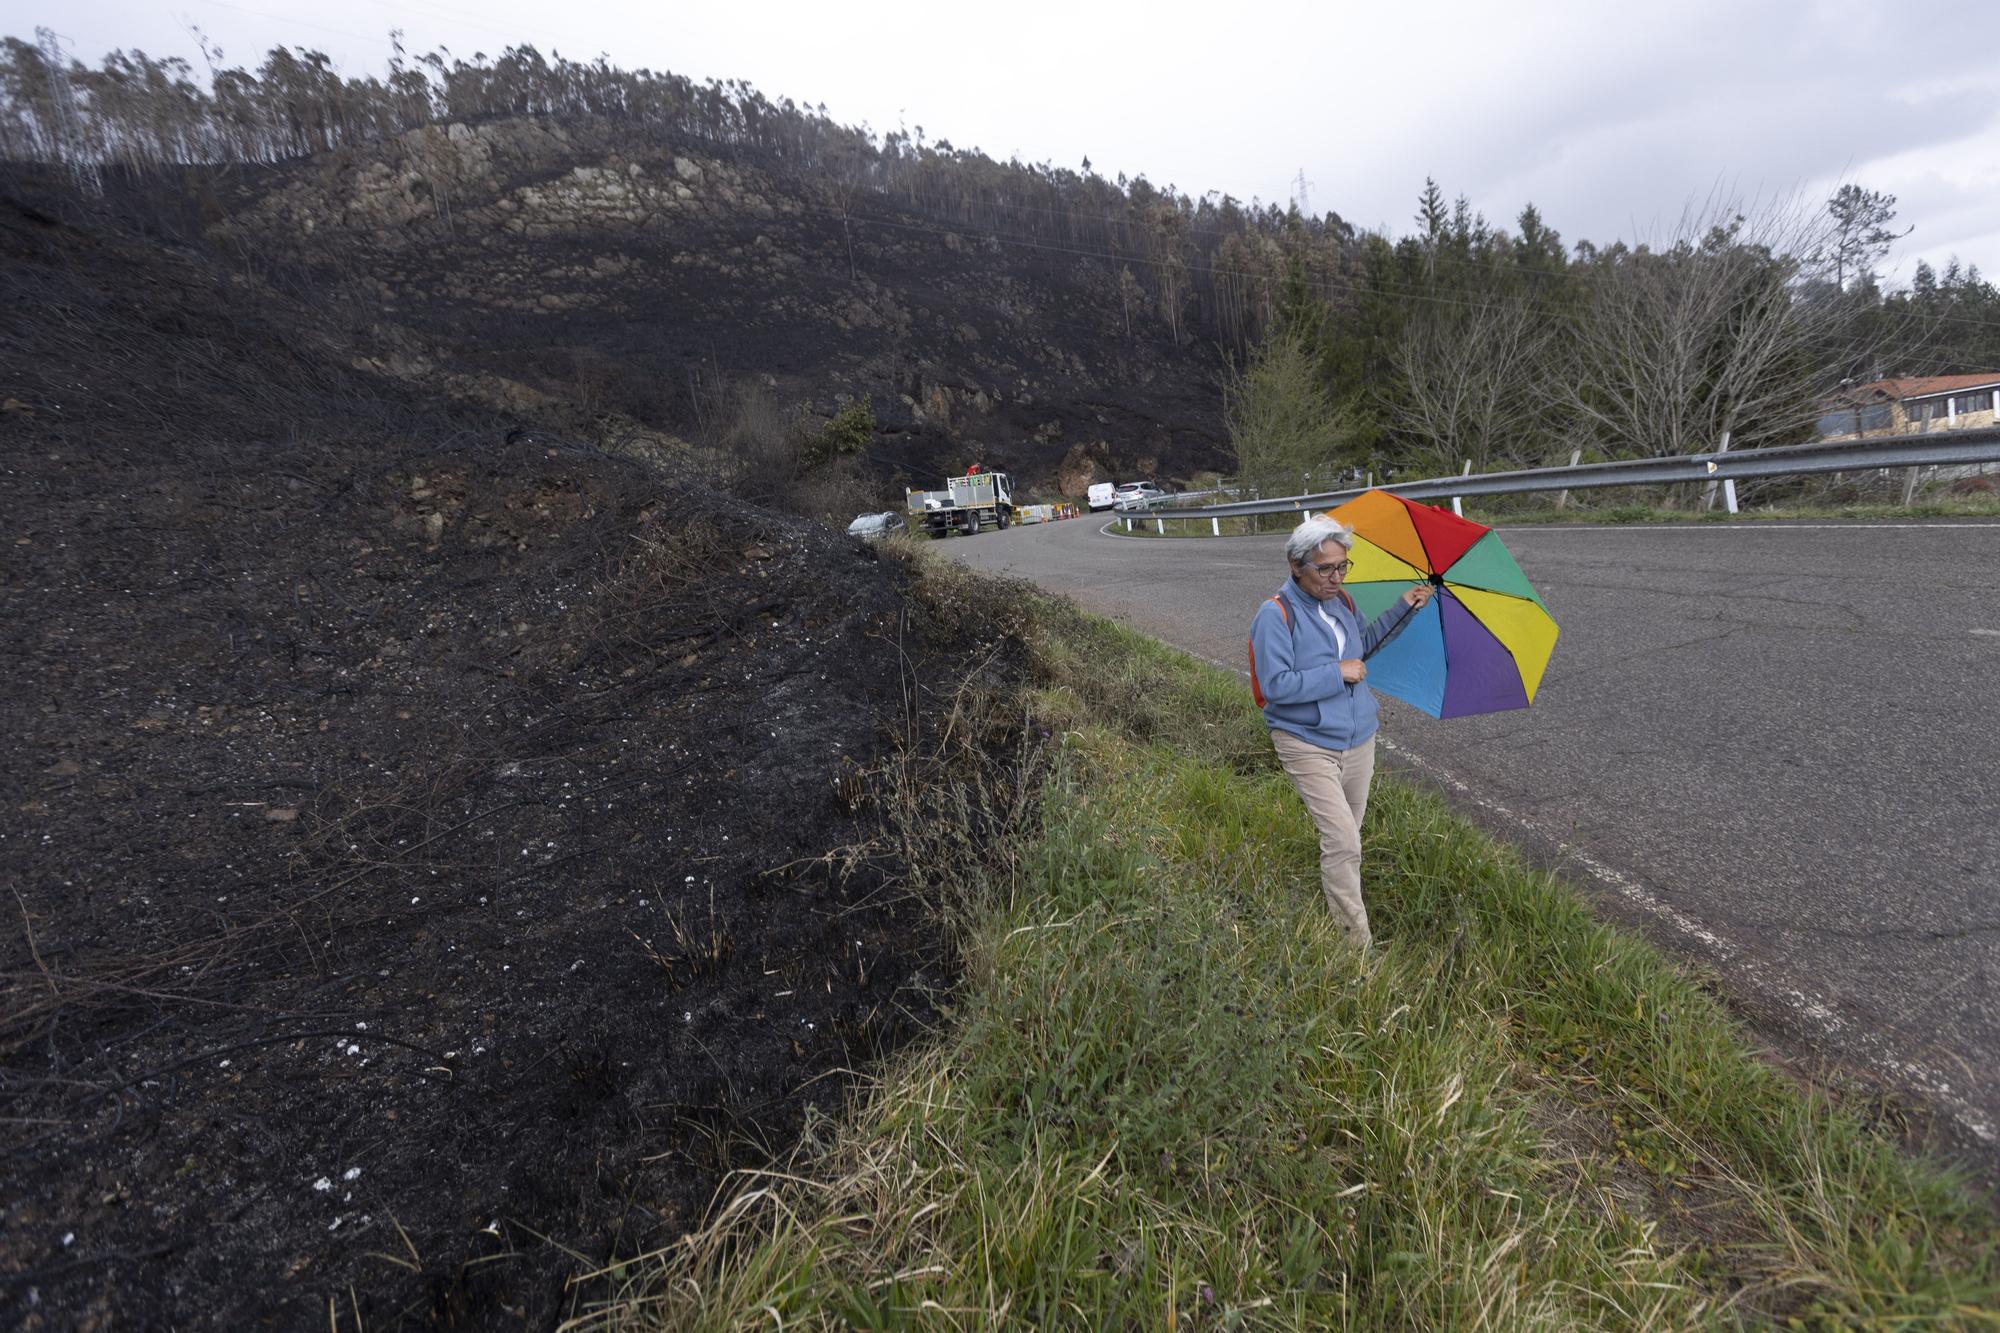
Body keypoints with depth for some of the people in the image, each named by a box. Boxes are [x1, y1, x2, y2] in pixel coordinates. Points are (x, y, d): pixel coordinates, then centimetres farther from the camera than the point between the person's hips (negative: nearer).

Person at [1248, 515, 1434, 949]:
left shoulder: (1342, 601, 5)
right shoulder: (1276, 615, -18)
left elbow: (1363, 643, 25)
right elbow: (1275, 686, -24)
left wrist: (1403, 608, 16)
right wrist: (1337, 673, -20)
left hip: (1359, 739, 7)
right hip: (1308, 745, -7)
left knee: (1347, 837, 16)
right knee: (1343, 842, -11)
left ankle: (1335, 894, 35)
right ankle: (1357, 942, 0)